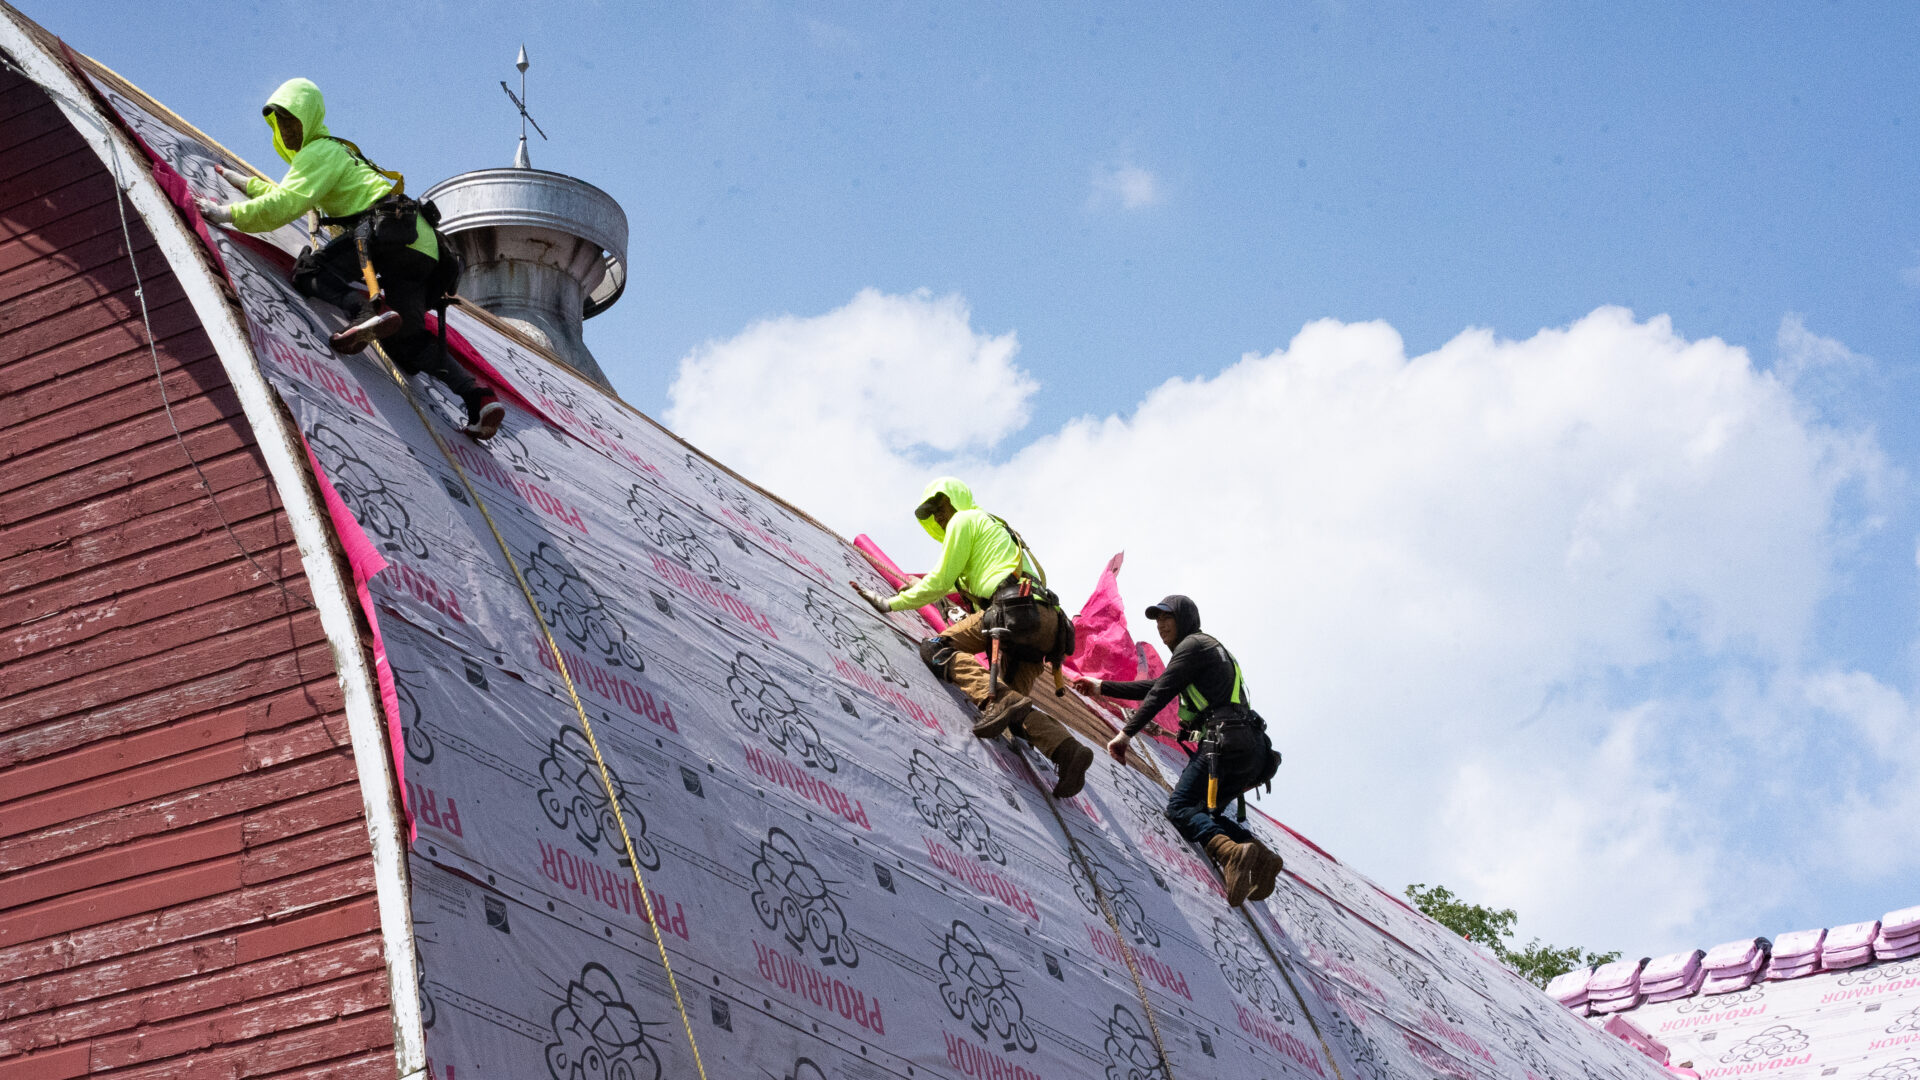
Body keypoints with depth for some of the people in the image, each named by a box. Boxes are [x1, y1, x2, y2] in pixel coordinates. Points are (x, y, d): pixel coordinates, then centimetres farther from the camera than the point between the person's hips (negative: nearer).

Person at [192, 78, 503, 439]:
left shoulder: (319, 152, 3)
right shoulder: (330, 150, 33)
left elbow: (286, 204, -11)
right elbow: (292, 195, 49)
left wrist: (229, 214, -6)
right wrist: (247, 183, 48)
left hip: (387, 226, -9)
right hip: (423, 248, 9)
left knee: (309, 270, -11)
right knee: (408, 342, 9)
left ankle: (367, 314, -38)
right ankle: (478, 397, -7)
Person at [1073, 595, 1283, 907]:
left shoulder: (1193, 645, 2)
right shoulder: (1210, 648, 32)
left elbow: (1161, 694, -8)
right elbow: (1156, 687, 36)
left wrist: (1126, 733, -9)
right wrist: (1102, 688, 37)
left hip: (1224, 741, -9)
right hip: (1253, 750, 9)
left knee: (1179, 807, -9)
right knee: (1204, 814, 16)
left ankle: (1230, 851, -35)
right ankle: (1260, 857, -6)